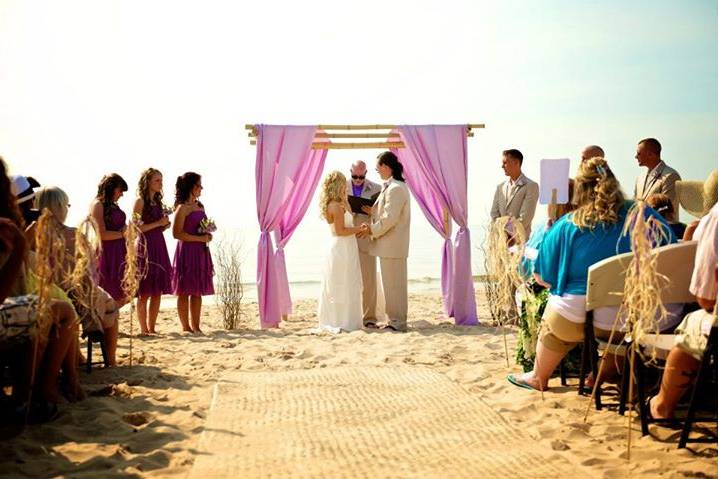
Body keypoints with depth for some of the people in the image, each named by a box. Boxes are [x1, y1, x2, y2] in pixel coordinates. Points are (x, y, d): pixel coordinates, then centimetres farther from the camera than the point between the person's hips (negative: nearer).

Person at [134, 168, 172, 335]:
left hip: (159, 245, 8)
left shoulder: (157, 201, 16)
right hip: (146, 246, -7)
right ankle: (144, 329, 3)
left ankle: (152, 328, 13)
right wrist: (158, 223, -14)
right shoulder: (140, 201, -6)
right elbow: (136, 228, -13)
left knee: (157, 291, 7)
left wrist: (165, 224, 1)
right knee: (144, 293, -3)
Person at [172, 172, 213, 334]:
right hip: (187, 251, -8)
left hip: (201, 251, 8)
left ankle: (196, 326, 15)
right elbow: (177, 233, -16)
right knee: (185, 291, 0)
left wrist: (207, 235, 8)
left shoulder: (200, 206, 15)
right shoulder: (182, 208, -9)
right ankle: (186, 327, 6)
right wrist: (200, 238, -16)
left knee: (198, 291, 9)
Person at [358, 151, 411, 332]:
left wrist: (372, 230, -11)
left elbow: (390, 219, -21)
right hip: (389, 245, 10)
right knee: (392, 284, 14)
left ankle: (397, 322, 4)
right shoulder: (390, 187, 14)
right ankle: (395, 320, 22)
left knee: (393, 284, -3)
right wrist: (372, 226, 8)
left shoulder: (395, 189, -18)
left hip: (392, 245, -10)